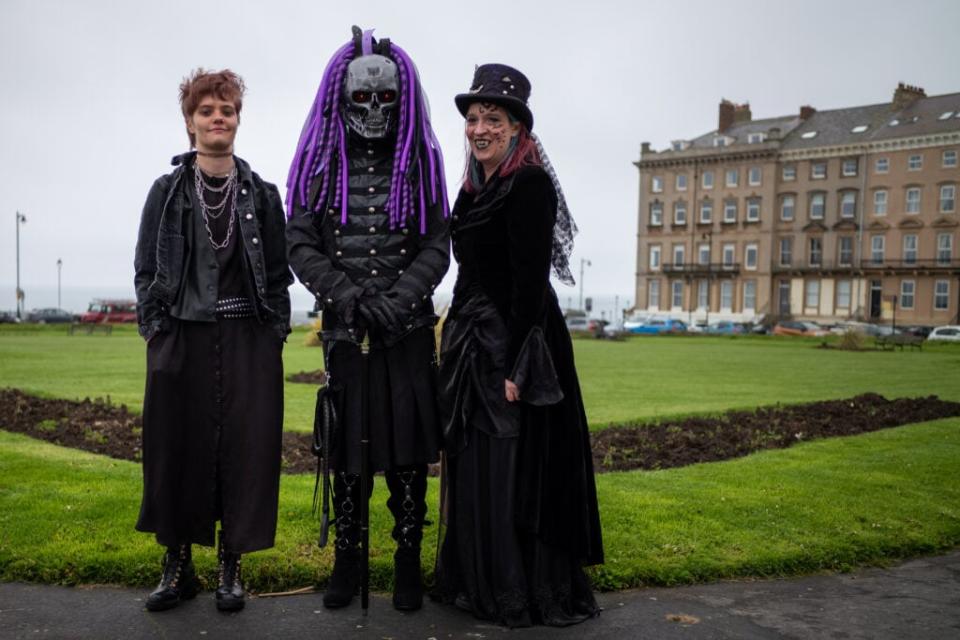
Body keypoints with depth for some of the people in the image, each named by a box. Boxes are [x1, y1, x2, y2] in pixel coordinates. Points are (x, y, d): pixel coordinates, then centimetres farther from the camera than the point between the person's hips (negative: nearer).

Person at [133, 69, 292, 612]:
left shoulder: (262, 194, 7)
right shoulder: (167, 191, 6)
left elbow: (279, 272, 6)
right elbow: (146, 269, 6)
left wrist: (276, 334, -1)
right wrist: (155, 330, -2)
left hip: (249, 341, 0)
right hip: (182, 339, 0)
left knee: (244, 448, 1)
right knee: (178, 449, 4)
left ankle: (232, 566, 14)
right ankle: (178, 566, 18)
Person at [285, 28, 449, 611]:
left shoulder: (419, 163, 7)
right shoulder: (321, 164, 7)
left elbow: (437, 248, 3)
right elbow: (301, 245, 2)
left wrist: (398, 301, -12)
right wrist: (352, 298, -11)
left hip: (410, 329, 0)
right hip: (345, 330, 1)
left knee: (408, 444, 1)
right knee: (347, 447, 6)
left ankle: (409, 563, 14)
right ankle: (347, 561, 20)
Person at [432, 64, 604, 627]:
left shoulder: (530, 185, -12)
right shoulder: (475, 188, 14)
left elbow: (530, 281, -18)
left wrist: (517, 366, -21)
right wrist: (460, 350, 15)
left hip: (515, 347, -9)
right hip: (475, 348, 9)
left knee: (514, 471, -1)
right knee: (475, 470, 14)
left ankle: (523, 597, 14)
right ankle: (482, 584, 29)